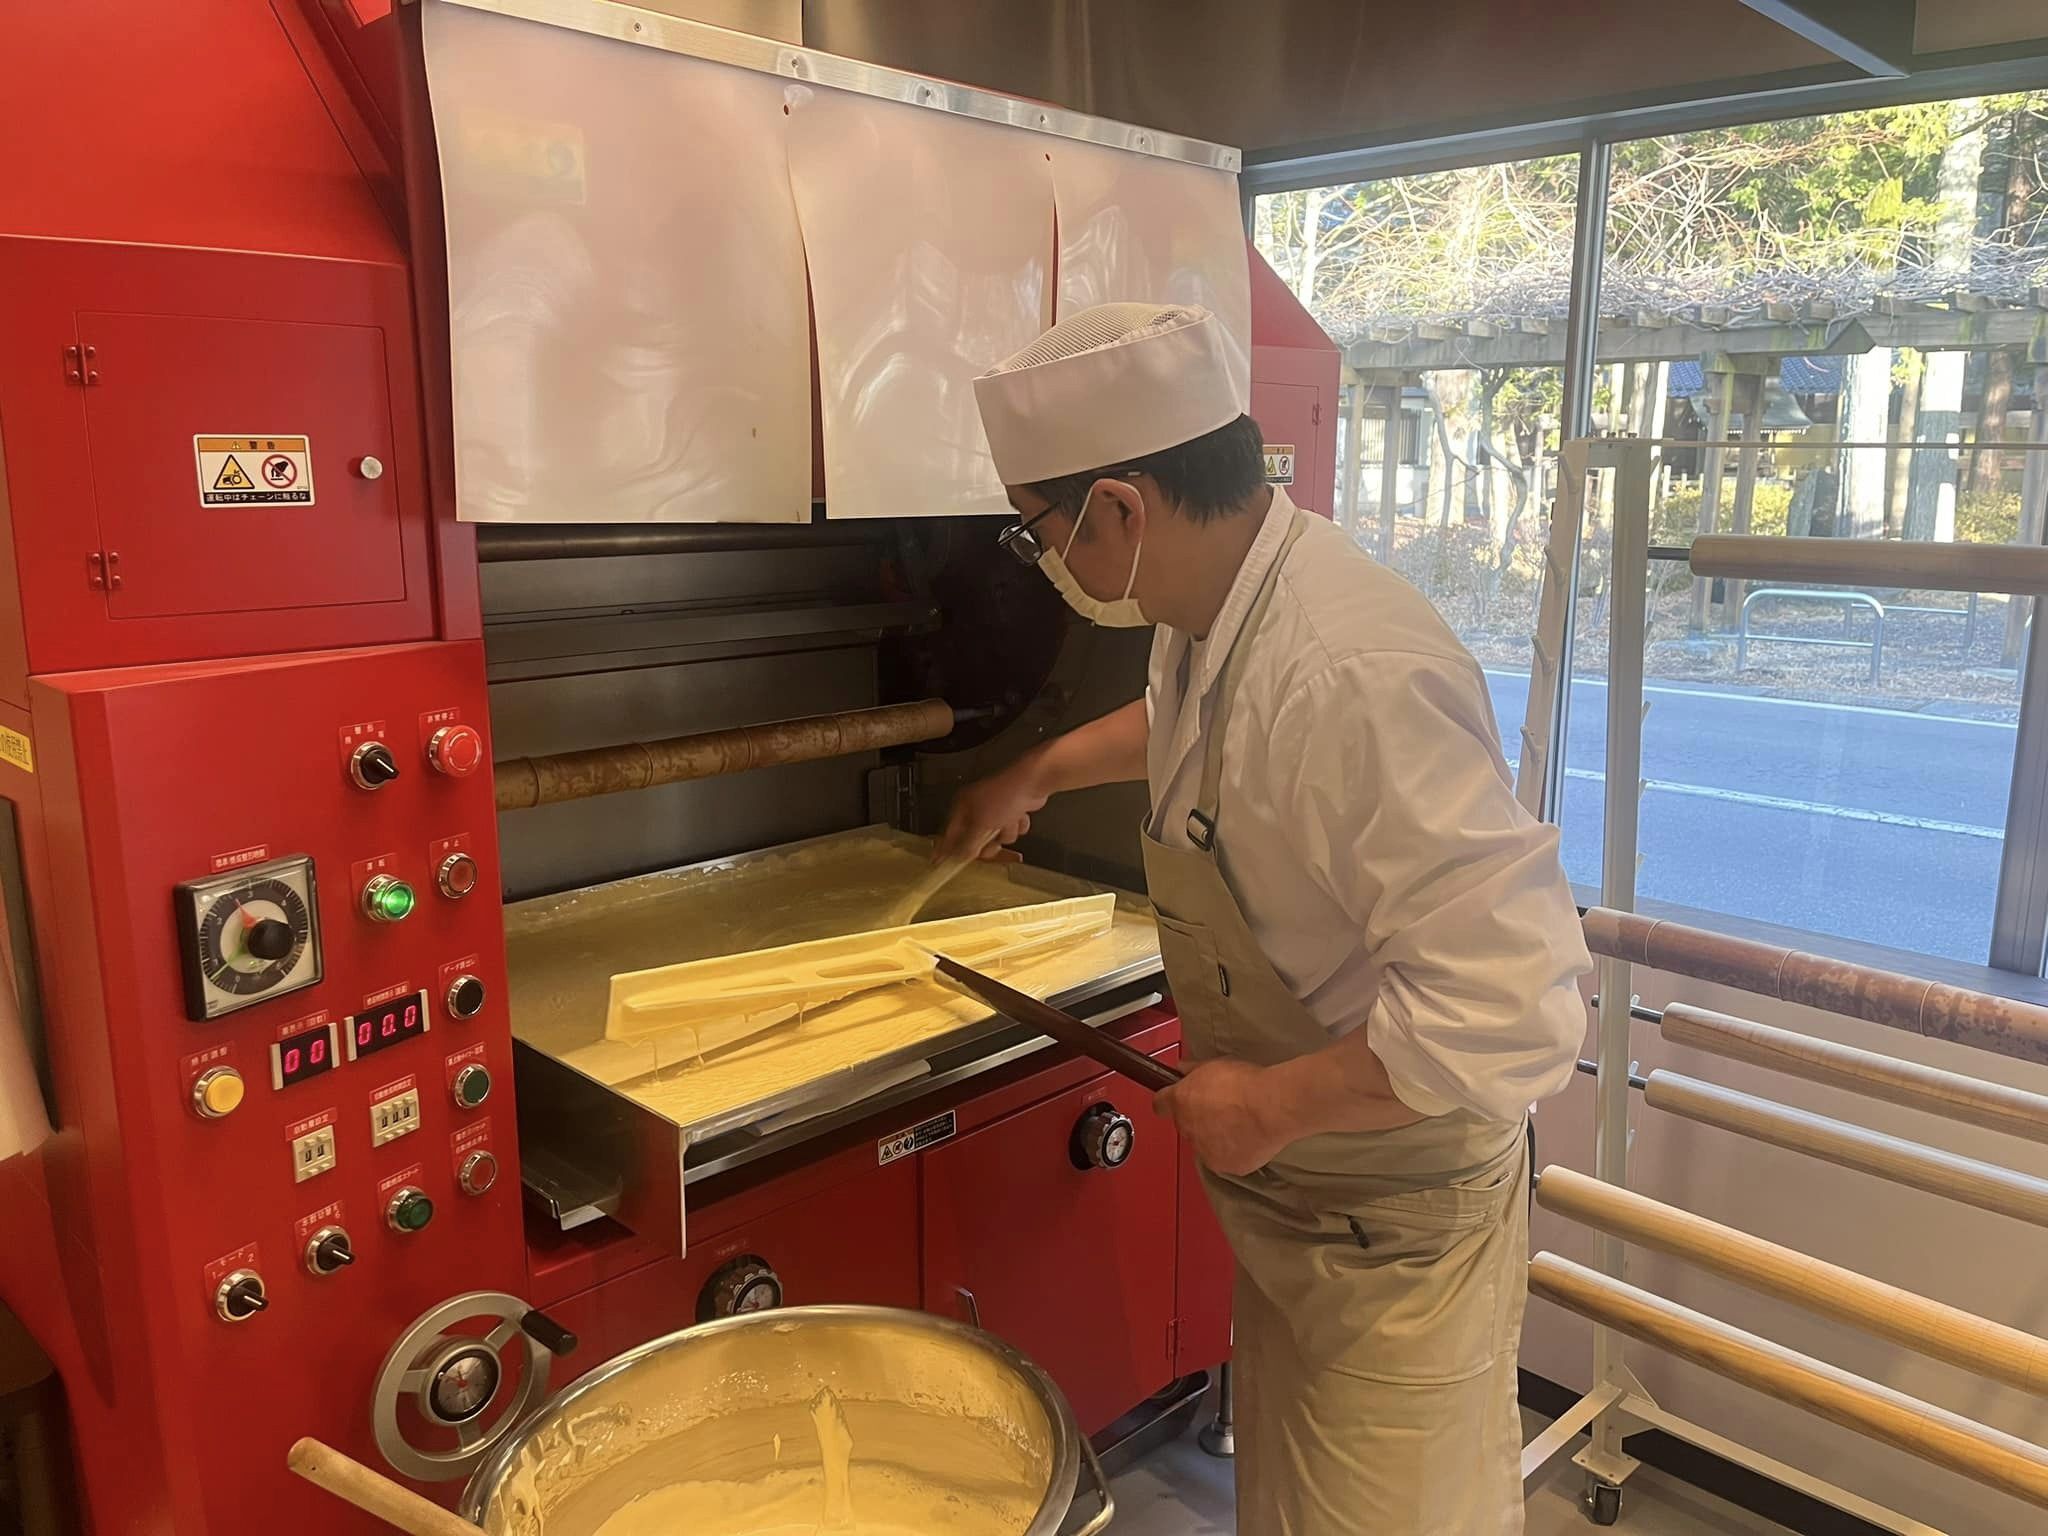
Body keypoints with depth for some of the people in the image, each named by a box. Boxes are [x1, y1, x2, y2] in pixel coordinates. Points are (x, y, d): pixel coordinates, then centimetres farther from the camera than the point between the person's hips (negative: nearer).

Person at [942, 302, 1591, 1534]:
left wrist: (1270, 1105, -26)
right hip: (1293, 1196, 9)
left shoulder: (1352, 675, -34)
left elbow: (1513, 1007, -36)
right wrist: (1040, 774, 27)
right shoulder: (1218, 612, -3)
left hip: (1398, 1226, -8)